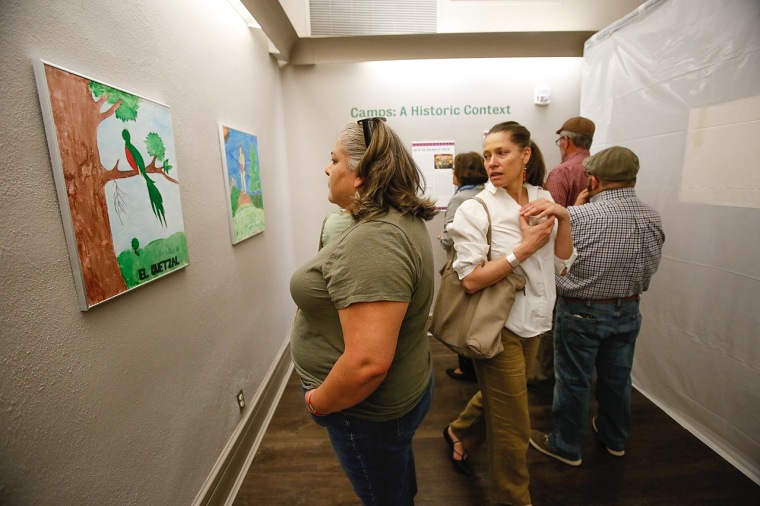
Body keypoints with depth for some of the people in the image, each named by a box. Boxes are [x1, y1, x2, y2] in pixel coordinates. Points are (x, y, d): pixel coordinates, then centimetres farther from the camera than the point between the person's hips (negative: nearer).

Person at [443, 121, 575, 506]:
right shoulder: (476, 209, -15)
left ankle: (459, 433, 56)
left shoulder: (543, 199, 3)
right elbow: (471, 280, -22)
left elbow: (562, 264, 3)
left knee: (501, 396, 27)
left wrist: (563, 217, -10)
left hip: (532, 320, 7)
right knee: (512, 428, 10)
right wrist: (525, 247, -22)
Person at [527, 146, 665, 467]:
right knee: (617, 378, 22)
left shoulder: (578, 216, -22)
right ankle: (615, 439, 44)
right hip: (628, 311, 6)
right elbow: (648, 270, 7)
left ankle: (566, 446, 28)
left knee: (573, 381, 10)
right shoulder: (653, 219, -2)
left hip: (581, 311, -6)